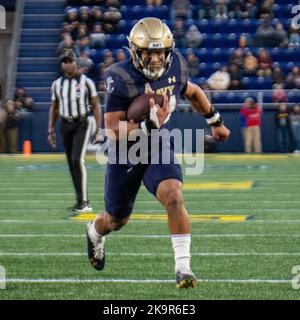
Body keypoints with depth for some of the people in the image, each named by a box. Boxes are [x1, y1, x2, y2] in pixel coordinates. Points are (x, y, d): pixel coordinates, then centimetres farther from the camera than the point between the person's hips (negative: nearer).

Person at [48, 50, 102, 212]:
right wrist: (50, 130, 10)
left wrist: (98, 128, -8)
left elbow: (95, 106, -2)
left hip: (81, 124, -5)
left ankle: (83, 201, -18)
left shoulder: (86, 82, -3)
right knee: (72, 163, 6)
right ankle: (81, 201, 14)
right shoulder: (57, 84, 9)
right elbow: (54, 108, 16)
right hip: (65, 125, 5)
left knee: (77, 160, -18)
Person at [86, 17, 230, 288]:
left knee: (174, 198, -26)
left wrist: (216, 122, 26)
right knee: (117, 220, 17)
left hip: (159, 148, 2)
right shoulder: (121, 78, -25)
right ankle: (95, 231, 54)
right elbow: (113, 129, -27)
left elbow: (192, 92, 14)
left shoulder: (175, 68, -10)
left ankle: (183, 267, -22)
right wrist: (149, 126, -41)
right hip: (126, 155, -2)